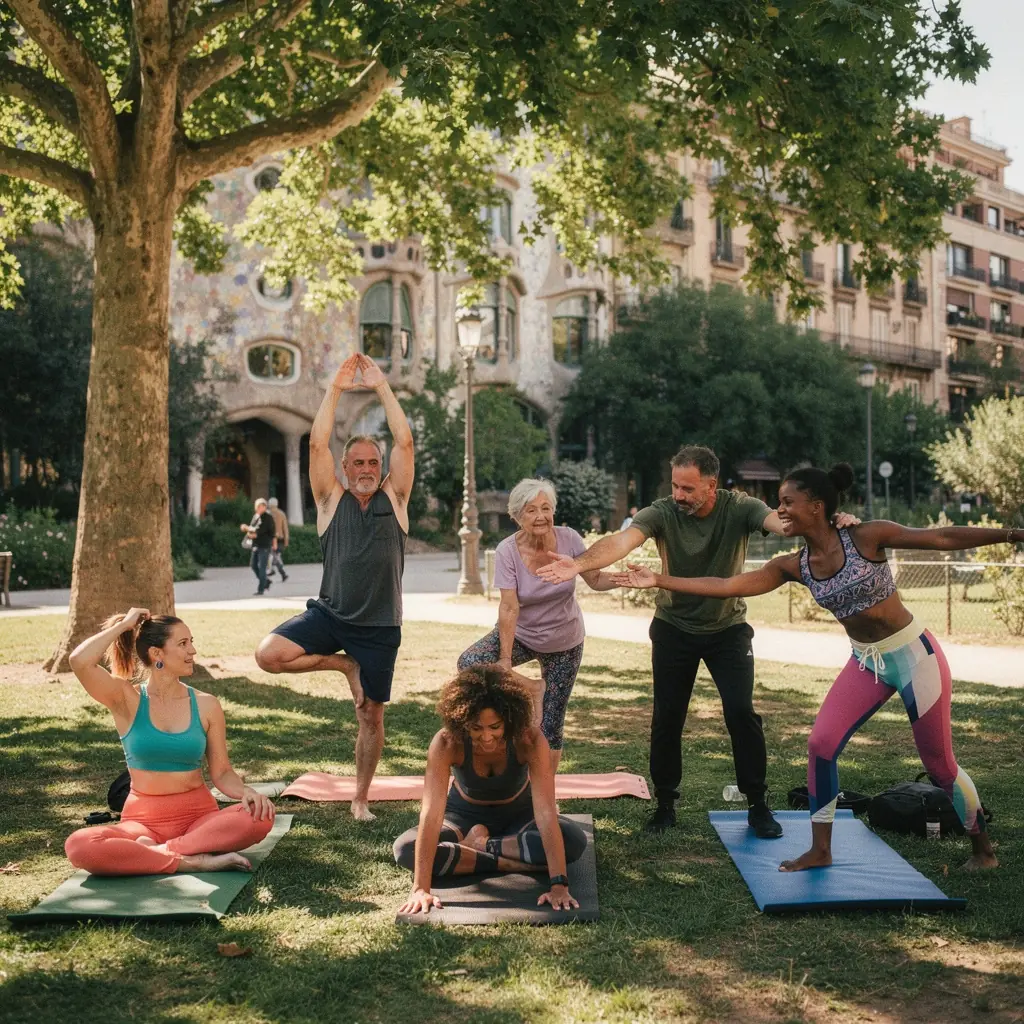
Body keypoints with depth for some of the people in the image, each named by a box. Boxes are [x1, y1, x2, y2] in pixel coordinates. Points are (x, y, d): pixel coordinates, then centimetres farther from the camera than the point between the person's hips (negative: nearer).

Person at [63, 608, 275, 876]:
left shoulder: (206, 705, 4)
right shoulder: (128, 701, -1)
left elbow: (221, 772, 6)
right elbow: (80, 661, -18)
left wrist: (245, 791, -15)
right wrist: (124, 625, -7)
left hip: (199, 816, 2)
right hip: (142, 818, -1)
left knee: (260, 815, -29)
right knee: (79, 846, -32)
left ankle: (156, 851, -24)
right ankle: (190, 861, -28)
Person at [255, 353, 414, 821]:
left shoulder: (394, 499, 5)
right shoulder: (332, 500, 4)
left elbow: (405, 441, -5)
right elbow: (316, 444, -7)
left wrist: (381, 387, -7)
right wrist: (335, 390, -9)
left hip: (379, 627, 0)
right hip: (329, 615, 0)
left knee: (372, 716, 6)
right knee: (269, 654, -22)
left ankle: (360, 799, 23)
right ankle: (342, 664, 1)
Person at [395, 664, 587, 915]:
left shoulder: (530, 740, -32)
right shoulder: (446, 743, -33)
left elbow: (546, 812, -38)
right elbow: (431, 813, -38)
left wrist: (558, 884, -46)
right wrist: (421, 888, -45)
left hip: (517, 815, 0)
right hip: (465, 817, 0)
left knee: (574, 841, -30)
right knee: (405, 849, -28)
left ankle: (481, 846, -15)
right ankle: (508, 864, -23)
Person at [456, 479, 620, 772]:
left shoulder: (569, 539, -16)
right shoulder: (507, 551, -20)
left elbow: (595, 580, -9)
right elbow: (509, 608, -25)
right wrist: (505, 659, -30)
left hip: (564, 643, 1)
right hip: (521, 635, 0)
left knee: (551, 727, 3)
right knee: (468, 663, -27)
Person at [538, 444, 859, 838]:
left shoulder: (739, 508, -18)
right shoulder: (662, 513, -19)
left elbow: (781, 522, -35)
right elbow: (622, 541, -35)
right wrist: (581, 563, -55)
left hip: (728, 628, -1)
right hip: (674, 628, 1)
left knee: (741, 713, -8)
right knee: (667, 717, 3)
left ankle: (758, 805, 9)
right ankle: (665, 803, 21)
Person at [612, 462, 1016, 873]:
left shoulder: (866, 537, -18)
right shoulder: (794, 566, -4)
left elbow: (943, 537, -15)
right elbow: (727, 586, -7)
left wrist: (1009, 534, -21)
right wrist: (659, 581, -11)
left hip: (914, 653, -5)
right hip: (865, 662, 5)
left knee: (939, 763, 4)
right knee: (821, 745, -5)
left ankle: (983, 850, 26)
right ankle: (820, 851, 10)